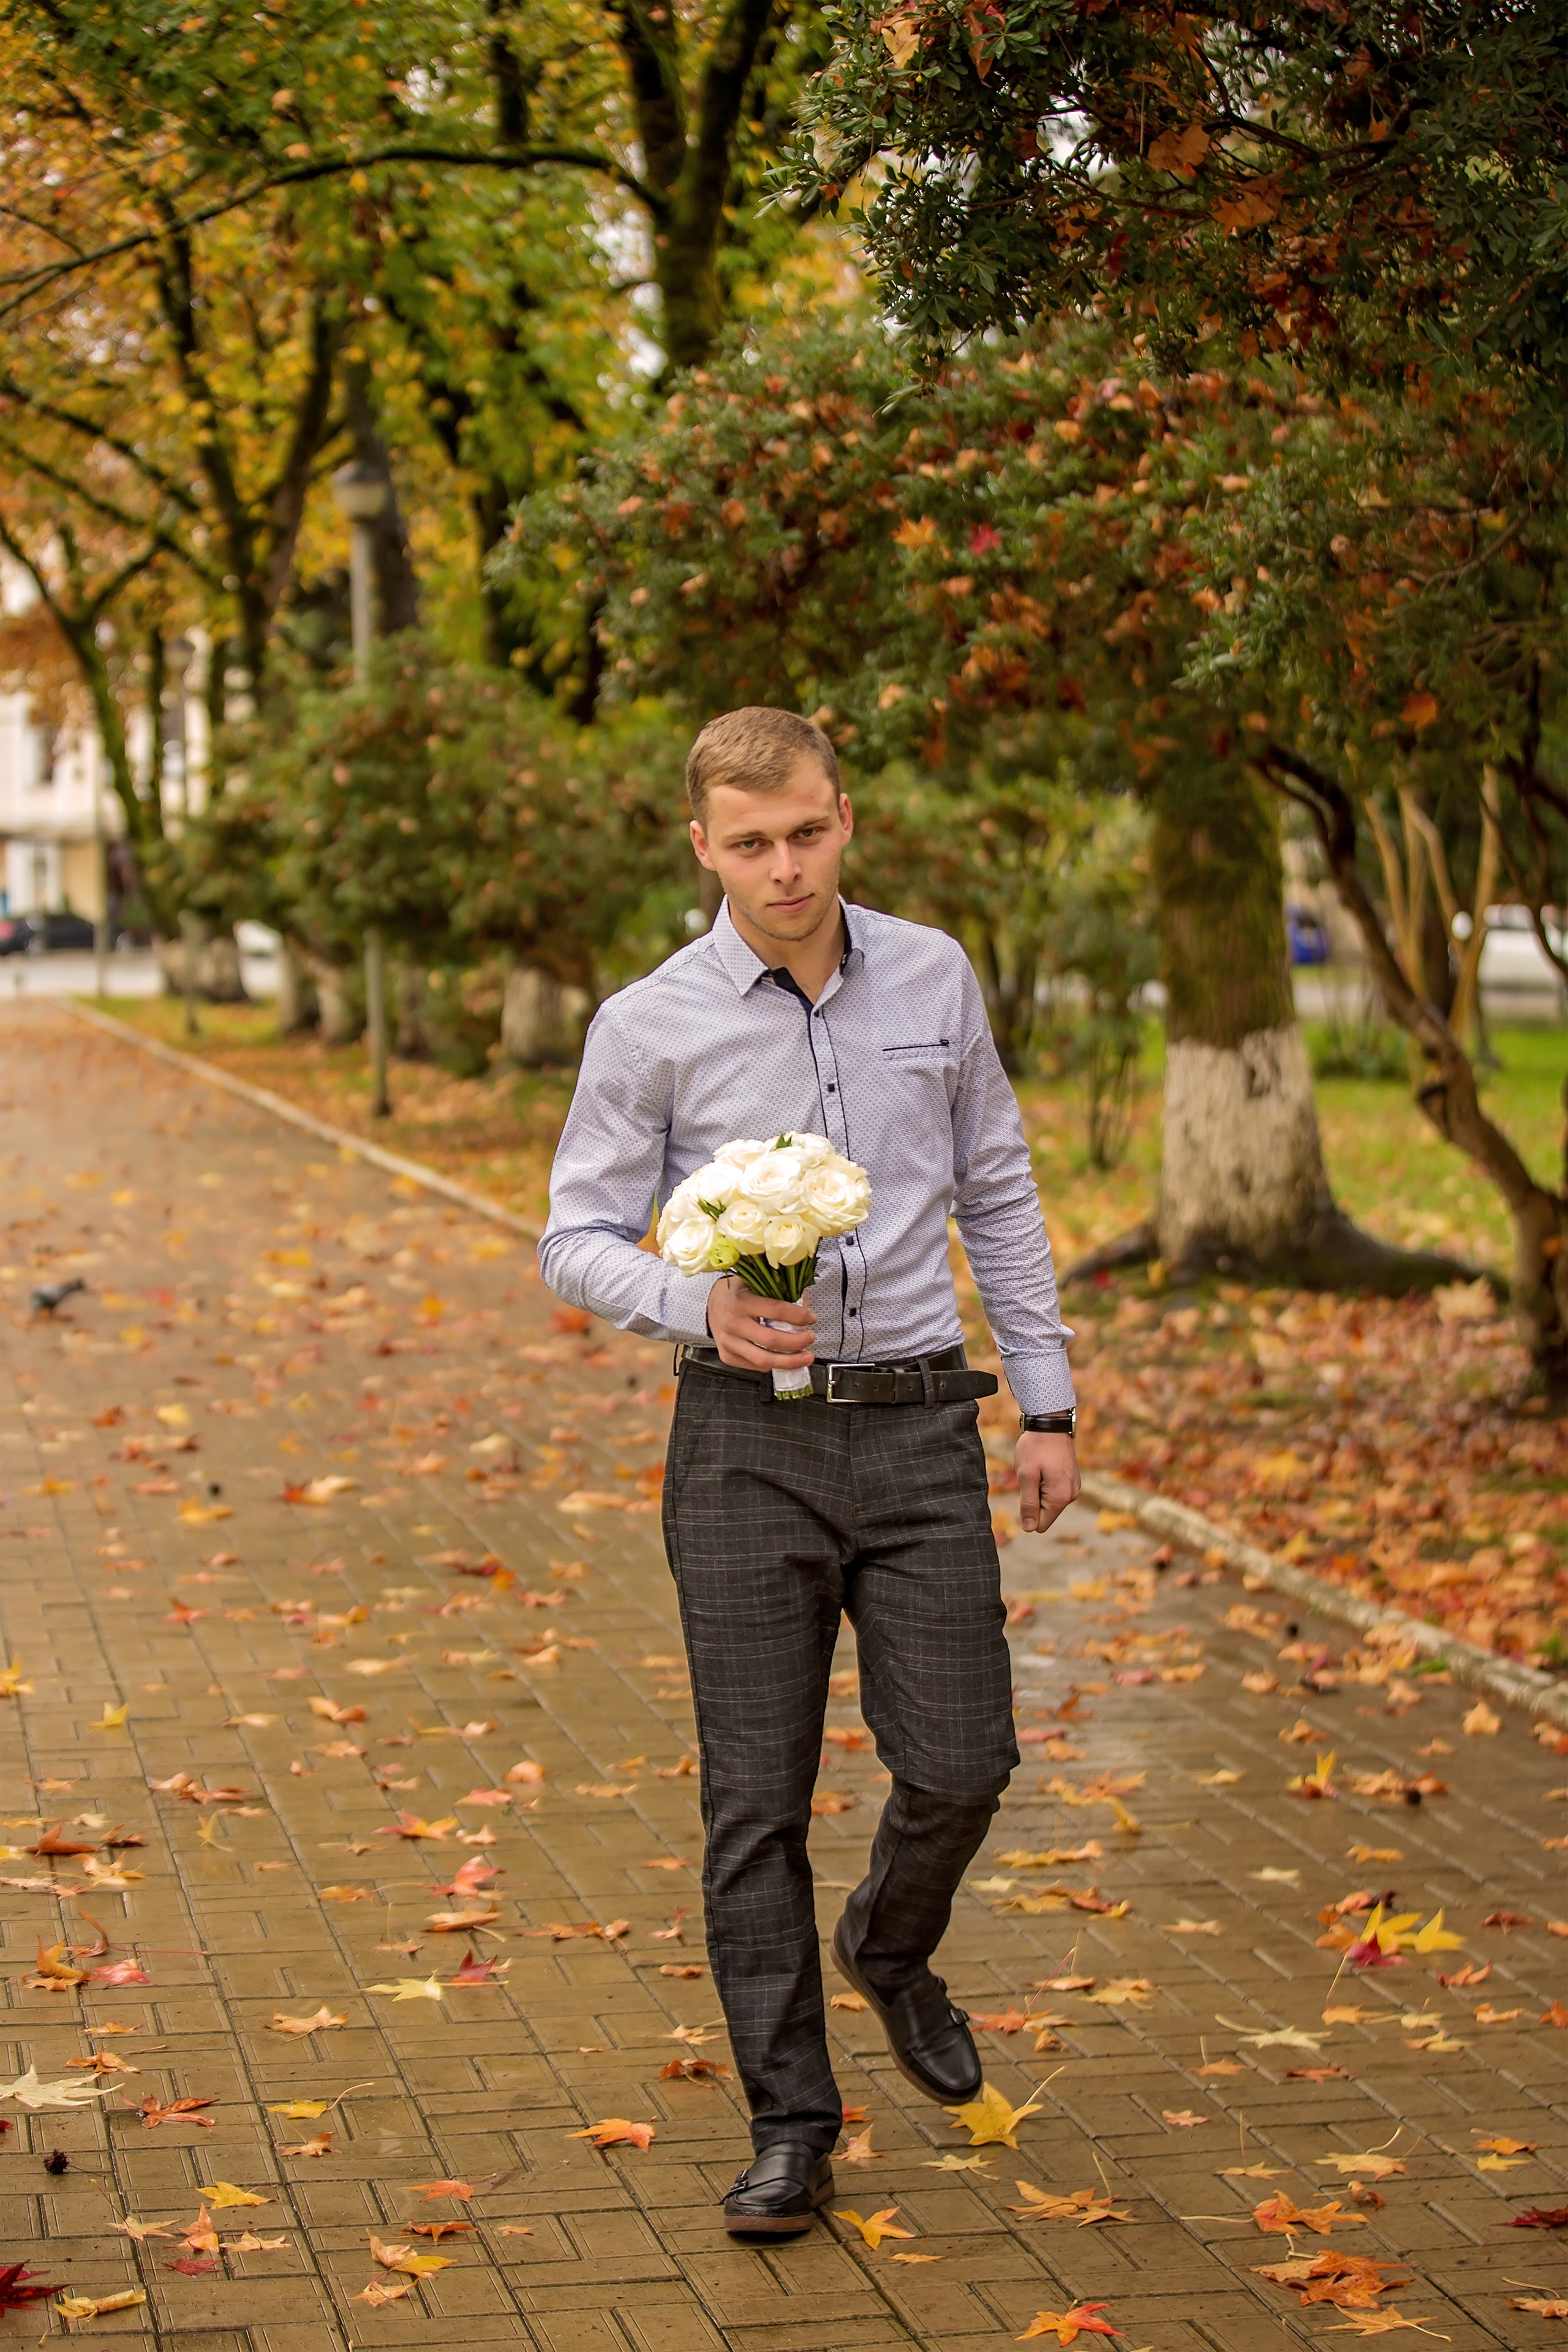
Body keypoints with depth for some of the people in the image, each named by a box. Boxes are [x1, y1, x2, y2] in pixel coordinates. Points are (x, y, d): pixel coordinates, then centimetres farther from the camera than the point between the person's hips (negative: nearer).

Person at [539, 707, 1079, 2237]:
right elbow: (577, 1238, 1)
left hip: (918, 1425, 2)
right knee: (757, 1797, 0)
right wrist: (701, 1310, -18)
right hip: (748, 1439, -2)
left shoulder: (933, 978, 6)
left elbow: (998, 1196, 14)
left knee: (959, 1763, -2)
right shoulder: (648, 1028, -2)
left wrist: (1047, 1402, 11)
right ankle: (790, 2128, 13)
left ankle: (889, 1948, 32)